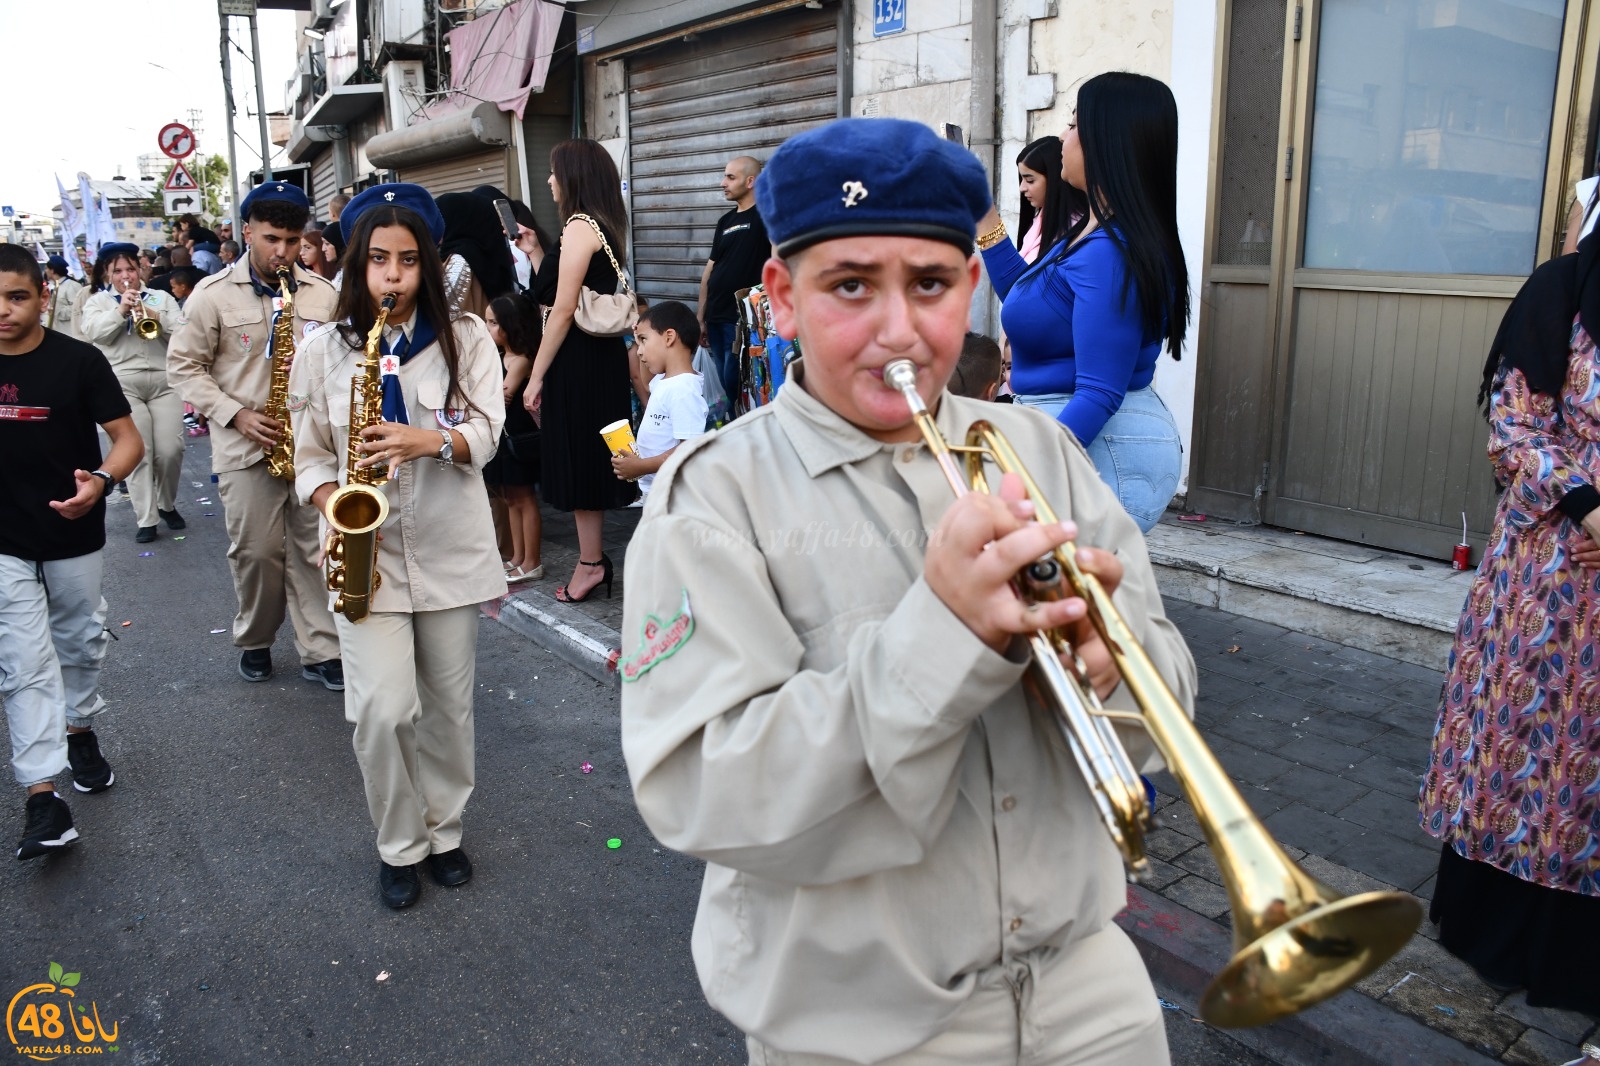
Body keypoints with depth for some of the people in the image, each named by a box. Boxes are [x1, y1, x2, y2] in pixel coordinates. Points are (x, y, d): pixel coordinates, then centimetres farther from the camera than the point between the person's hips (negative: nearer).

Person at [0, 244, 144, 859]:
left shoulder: (78, 360, -10)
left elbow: (128, 438, -12)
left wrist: (101, 481, -30)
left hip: (73, 533, -1)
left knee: (79, 643, 18)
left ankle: (80, 732, 43)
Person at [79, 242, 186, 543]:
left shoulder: (162, 298, 16)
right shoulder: (98, 301, 13)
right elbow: (92, 331, -5)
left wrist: (157, 317, -11)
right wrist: (120, 310, -14)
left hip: (164, 382, 1)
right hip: (122, 385, -1)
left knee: (171, 450, -4)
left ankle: (167, 504, 20)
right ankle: (146, 519, -2)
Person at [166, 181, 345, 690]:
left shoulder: (324, 294, 6)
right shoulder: (214, 294, 1)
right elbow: (185, 366, 2)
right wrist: (235, 414, -10)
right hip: (245, 446, -1)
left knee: (315, 550, 3)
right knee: (256, 553, 4)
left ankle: (321, 650, 12)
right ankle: (254, 641, 26)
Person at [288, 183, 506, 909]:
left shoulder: (466, 339, 1)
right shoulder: (324, 349, 2)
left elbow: (484, 434, -7)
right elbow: (311, 454, 5)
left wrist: (430, 441, -27)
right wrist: (333, 504, -14)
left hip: (449, 549, 1)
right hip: (367, 553, 0)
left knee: (449, 707, 10)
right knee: (382, 711, -8)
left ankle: (443, 833, 31)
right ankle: (398, 846, 16)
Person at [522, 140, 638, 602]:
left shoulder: (578, 226, -15)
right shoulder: (607, 226, 13)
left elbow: (563, 308, -18)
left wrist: (537, 375, -15)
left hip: (577, 358, -9)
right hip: (600, 352, 9)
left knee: (577, 456, -1)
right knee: (589, 456, 14)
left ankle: (591, 563, 8)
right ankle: (592, 558, 22)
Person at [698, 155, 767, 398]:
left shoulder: (764, 214, -6)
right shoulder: (725, 221, 16)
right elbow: (710, 269, 17)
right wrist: (700, 318, 15)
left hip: (743, 319, -7)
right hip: (716, 318, 7)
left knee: (735, 384, -6)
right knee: (723, 384, 12)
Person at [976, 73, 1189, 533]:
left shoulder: (1111, 253, -20)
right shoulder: (1090, 234, 11)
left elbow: (1099, 393, -24)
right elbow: (1026, 300, 29)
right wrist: (985, 220, 24)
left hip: (1104, 449, -10)